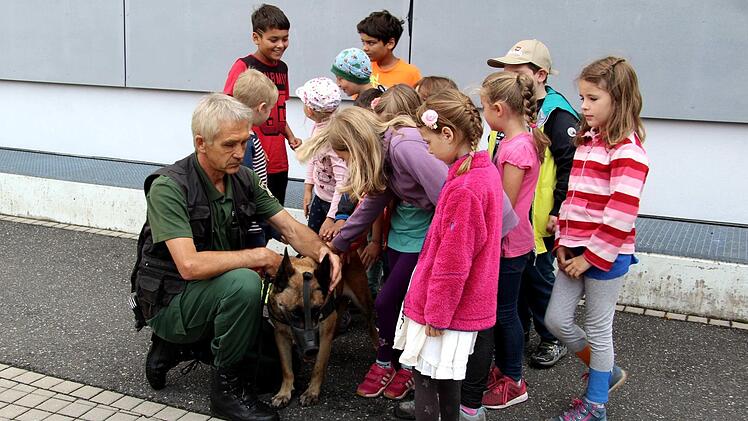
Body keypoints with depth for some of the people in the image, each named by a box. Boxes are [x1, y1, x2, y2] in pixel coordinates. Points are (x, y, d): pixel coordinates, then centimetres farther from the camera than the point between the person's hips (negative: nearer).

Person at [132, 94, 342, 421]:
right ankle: (227, 385, -14)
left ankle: (174, 346, 16)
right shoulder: (168, 187, -22)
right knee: (243, 281, -34)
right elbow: (190, 265, -32)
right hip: (171, 299, -7)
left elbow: (291, 228, -3)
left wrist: (321, 250, -25)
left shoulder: (243, 178, -1)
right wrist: (260, 256, -25)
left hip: (216, 294, 7)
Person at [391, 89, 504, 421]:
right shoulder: (486, 170, 4)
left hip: (445, 305, -9)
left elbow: (452, 261, -23)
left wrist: (436, 313, -14)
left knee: (425, 373, 4)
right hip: (466, 302, 9)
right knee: (447, 375, 21)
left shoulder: (463, 189, -26)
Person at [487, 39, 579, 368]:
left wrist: (559, 212, -19)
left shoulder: (557, 116, -14)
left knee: (538, 276, 5)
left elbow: (570, 167, -17)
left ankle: (553, 340, 24)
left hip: (538, 218, -7)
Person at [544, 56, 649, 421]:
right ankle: (607, 372, 35)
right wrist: (563, 243, 7)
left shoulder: (627, 151, -16)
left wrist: (592, 256, -17)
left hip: (606, 256, -8)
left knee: (598, 329, 6)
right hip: (575, 252, 8)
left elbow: (620, 215, -20)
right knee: (556, 320, 12)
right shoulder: (586, 142, 11)